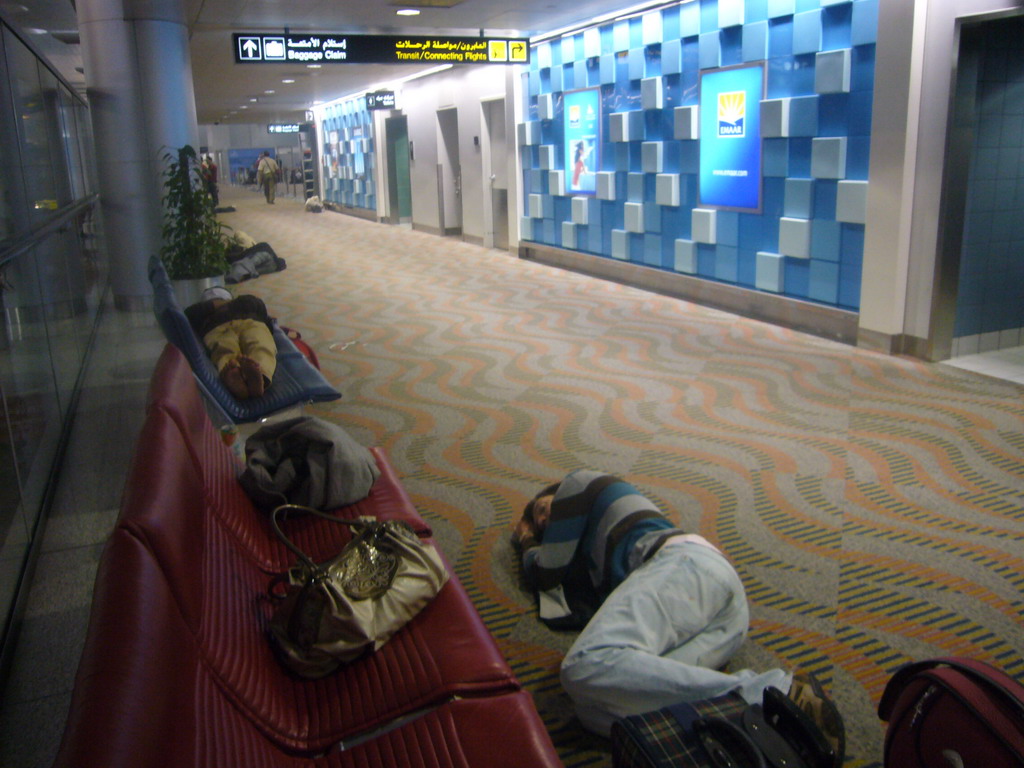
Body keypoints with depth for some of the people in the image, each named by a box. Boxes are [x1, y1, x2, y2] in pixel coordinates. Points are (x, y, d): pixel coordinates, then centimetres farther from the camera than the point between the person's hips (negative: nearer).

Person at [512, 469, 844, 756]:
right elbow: (565, 615, 24)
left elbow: (546, 574, 19)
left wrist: (528, 544, 42)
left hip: (687, 565, -8)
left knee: (587, 666, -32)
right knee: (595, 709, -20)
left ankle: (757, 695, -34)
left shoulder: (579, 483, 24)